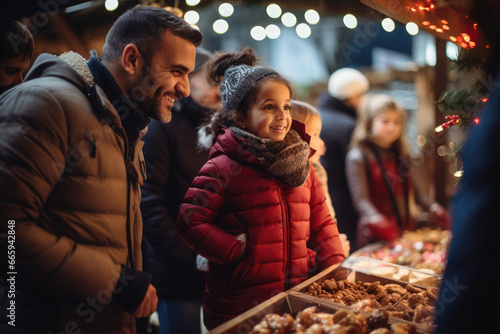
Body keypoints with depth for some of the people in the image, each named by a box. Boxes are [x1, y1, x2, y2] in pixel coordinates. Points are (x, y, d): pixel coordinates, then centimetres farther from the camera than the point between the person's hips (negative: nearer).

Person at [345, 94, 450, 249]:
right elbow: (360, 198, -16)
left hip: (405, 231, 6)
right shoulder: (357, 157, -8)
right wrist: (375, 218, -34)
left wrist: (431, 206, 10)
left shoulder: (401, 154, 14)